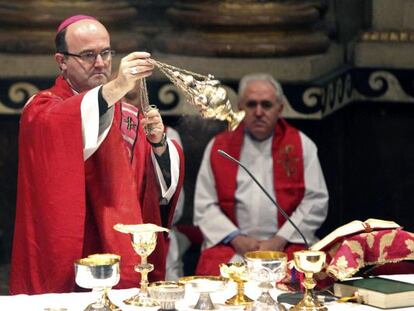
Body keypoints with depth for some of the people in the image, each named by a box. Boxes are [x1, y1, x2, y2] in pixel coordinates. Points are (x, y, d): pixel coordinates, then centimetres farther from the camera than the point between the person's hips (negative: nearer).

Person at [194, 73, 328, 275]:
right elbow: (204, 206, 8)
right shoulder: (218, 147, 13)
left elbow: (316, 202, 4)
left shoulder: (302, 146, 11)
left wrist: (280, 240, -7)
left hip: (287, 244, -1)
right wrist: (236, 238, -7)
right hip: (229, 247, 1)